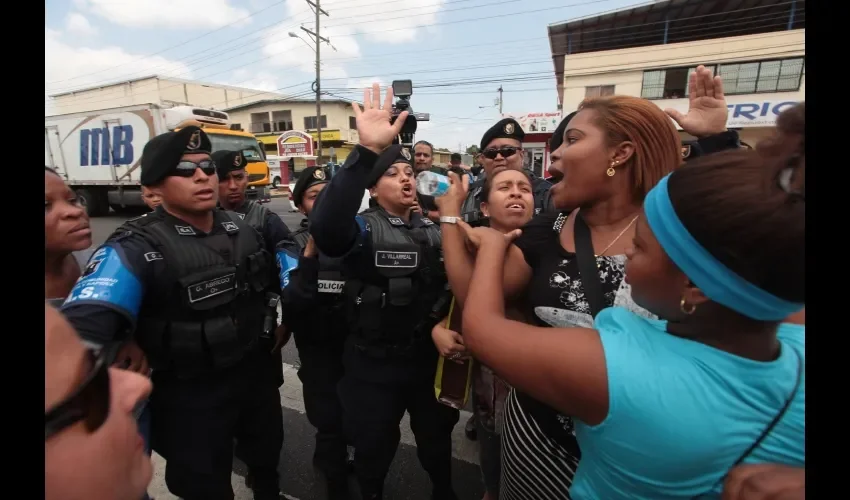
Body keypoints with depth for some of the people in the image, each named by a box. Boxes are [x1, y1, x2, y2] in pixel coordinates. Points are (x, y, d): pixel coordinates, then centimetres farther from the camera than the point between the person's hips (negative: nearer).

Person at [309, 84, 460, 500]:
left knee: (437, 440, 28)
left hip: (429, 358, 4)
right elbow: (325, 226, -40)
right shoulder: (363, 228, -15)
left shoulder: (433, 230, 1)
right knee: (373, 450, 21)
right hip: (374, 365, -4)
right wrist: (368, 151, -47)